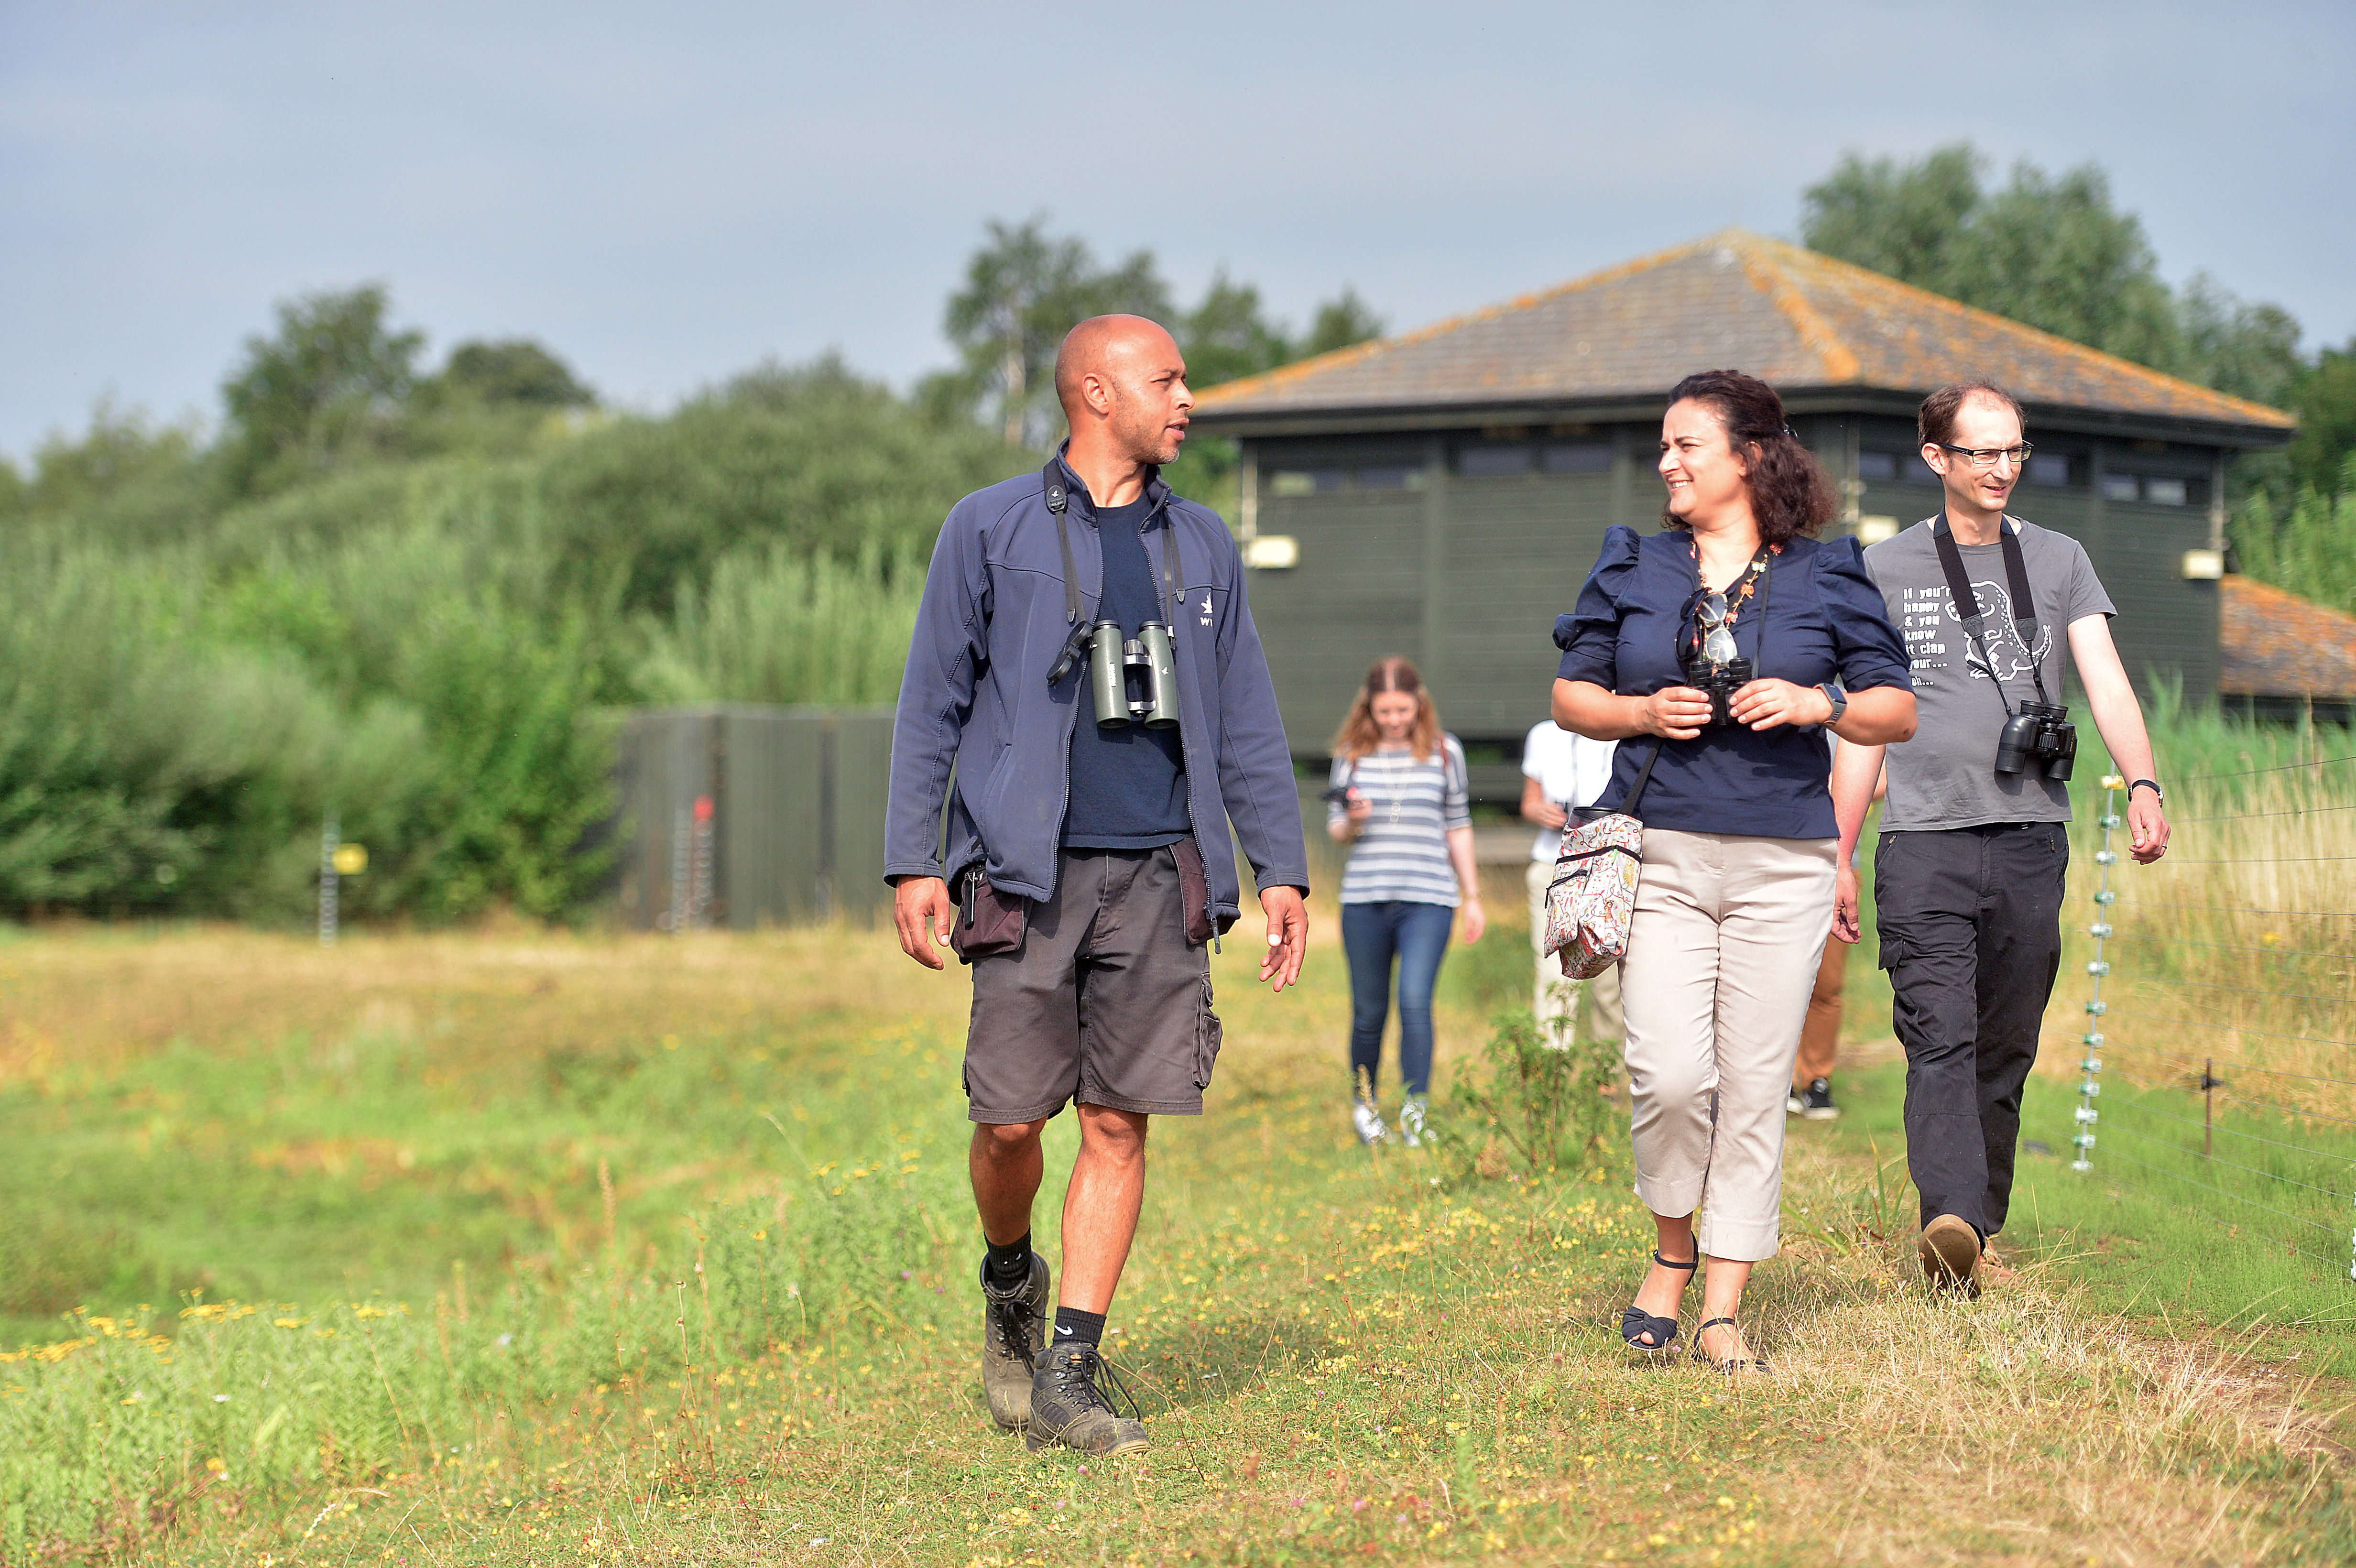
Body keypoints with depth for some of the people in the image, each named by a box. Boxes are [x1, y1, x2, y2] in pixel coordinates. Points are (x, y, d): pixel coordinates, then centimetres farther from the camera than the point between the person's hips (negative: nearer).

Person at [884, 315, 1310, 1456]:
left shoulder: (1200, 546, 16)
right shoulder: (992, 530, 5)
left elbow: (1247, 721, 18)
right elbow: (931, 703, 4)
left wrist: (1283, 868, 10)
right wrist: (912, 862, -3)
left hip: (1160, 872, 3)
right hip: (1029, 869, -3)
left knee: (1119, 1126, -1)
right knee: (1011, 1120, -6)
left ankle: (1068, 1376, 3)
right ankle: (1010, 1289, 25)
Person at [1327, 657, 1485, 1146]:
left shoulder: (1444, 753, 6)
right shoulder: (1352, 756, 6)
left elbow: (1458, 827, 13)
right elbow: (1336, 830, 11)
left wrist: (1473, 897, 14)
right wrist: (1354, 821, -12)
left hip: (1428, 900, -1)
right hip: (1364, 900, 1)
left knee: (1415, 1000, -17)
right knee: (1369, 1010, 6)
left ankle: (1416, 1110, -13)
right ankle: (1363, 1098, 28)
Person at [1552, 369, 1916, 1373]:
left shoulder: (1824, 578, 6)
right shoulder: (1633, 569, 9)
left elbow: (1899, 712, 8)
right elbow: (1571, 696, 14)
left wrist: (1820, 703, -11)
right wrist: (1642, 711, -5)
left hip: (1781, 864, 0)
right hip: (1661, 852, 0)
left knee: (1754, 1089, 1)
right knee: (1671, 1076, -13)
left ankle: (1722, 1314, 10)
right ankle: (1673, 1252, 14)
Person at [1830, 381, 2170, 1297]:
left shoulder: (2060, 562, 14)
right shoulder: (1885, 571, 12)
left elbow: (2106, 681, 2)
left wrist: (2142, 785, -16)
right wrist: (1839, 857, 8)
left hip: (2031, 836, 2)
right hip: (1923, 837, -2)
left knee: (2005, 1050, 4)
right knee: (1940, 1039, -17)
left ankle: (1978, 1232, 13)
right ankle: (1951, 1221, -31)